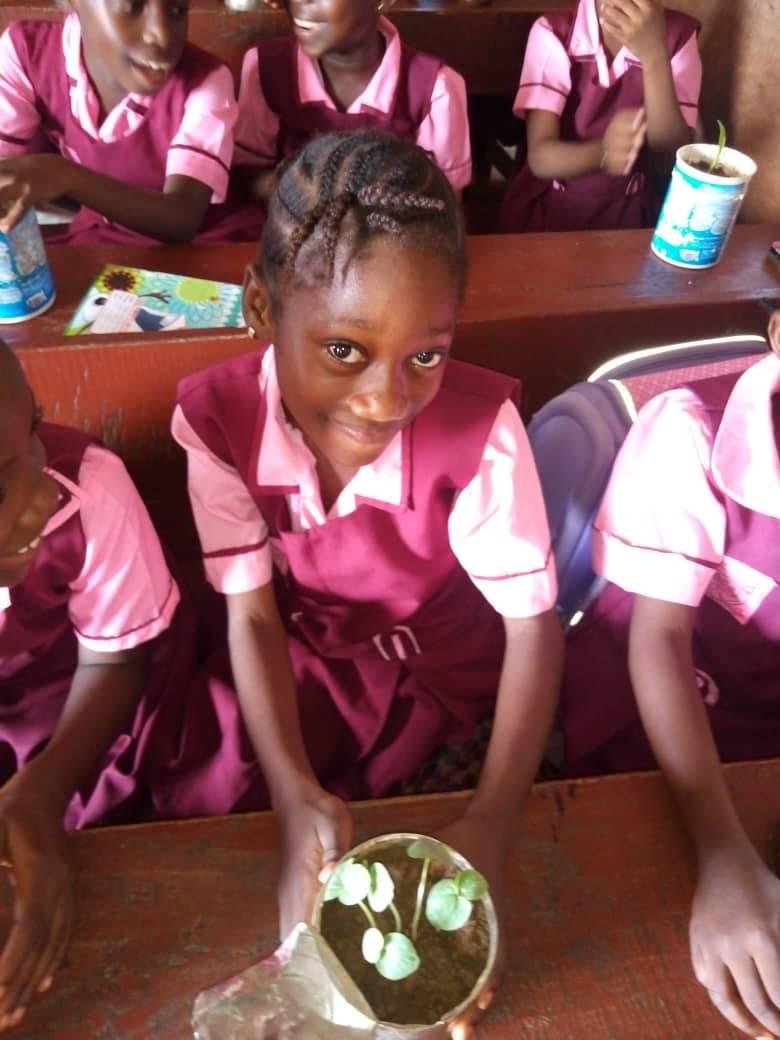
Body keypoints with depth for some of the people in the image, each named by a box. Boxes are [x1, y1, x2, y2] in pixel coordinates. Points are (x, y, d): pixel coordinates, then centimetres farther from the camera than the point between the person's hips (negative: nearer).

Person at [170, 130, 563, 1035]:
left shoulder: (480, 424, -28)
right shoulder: (219, 418, -21)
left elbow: (533, 622, -20)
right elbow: (252, 617, -16)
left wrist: (491, 819, -32)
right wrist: (294, 792, -31)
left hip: (442, 672, -1)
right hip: (302, 664, 2)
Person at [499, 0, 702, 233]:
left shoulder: (679, 35, -5)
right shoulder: (552, 32, -9)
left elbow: (671, 162, -14)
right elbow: (540, 157, -19)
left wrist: (655, 56, -25)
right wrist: (602, 153, -38)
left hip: (635, 213, 1)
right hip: (549, 208, 0)